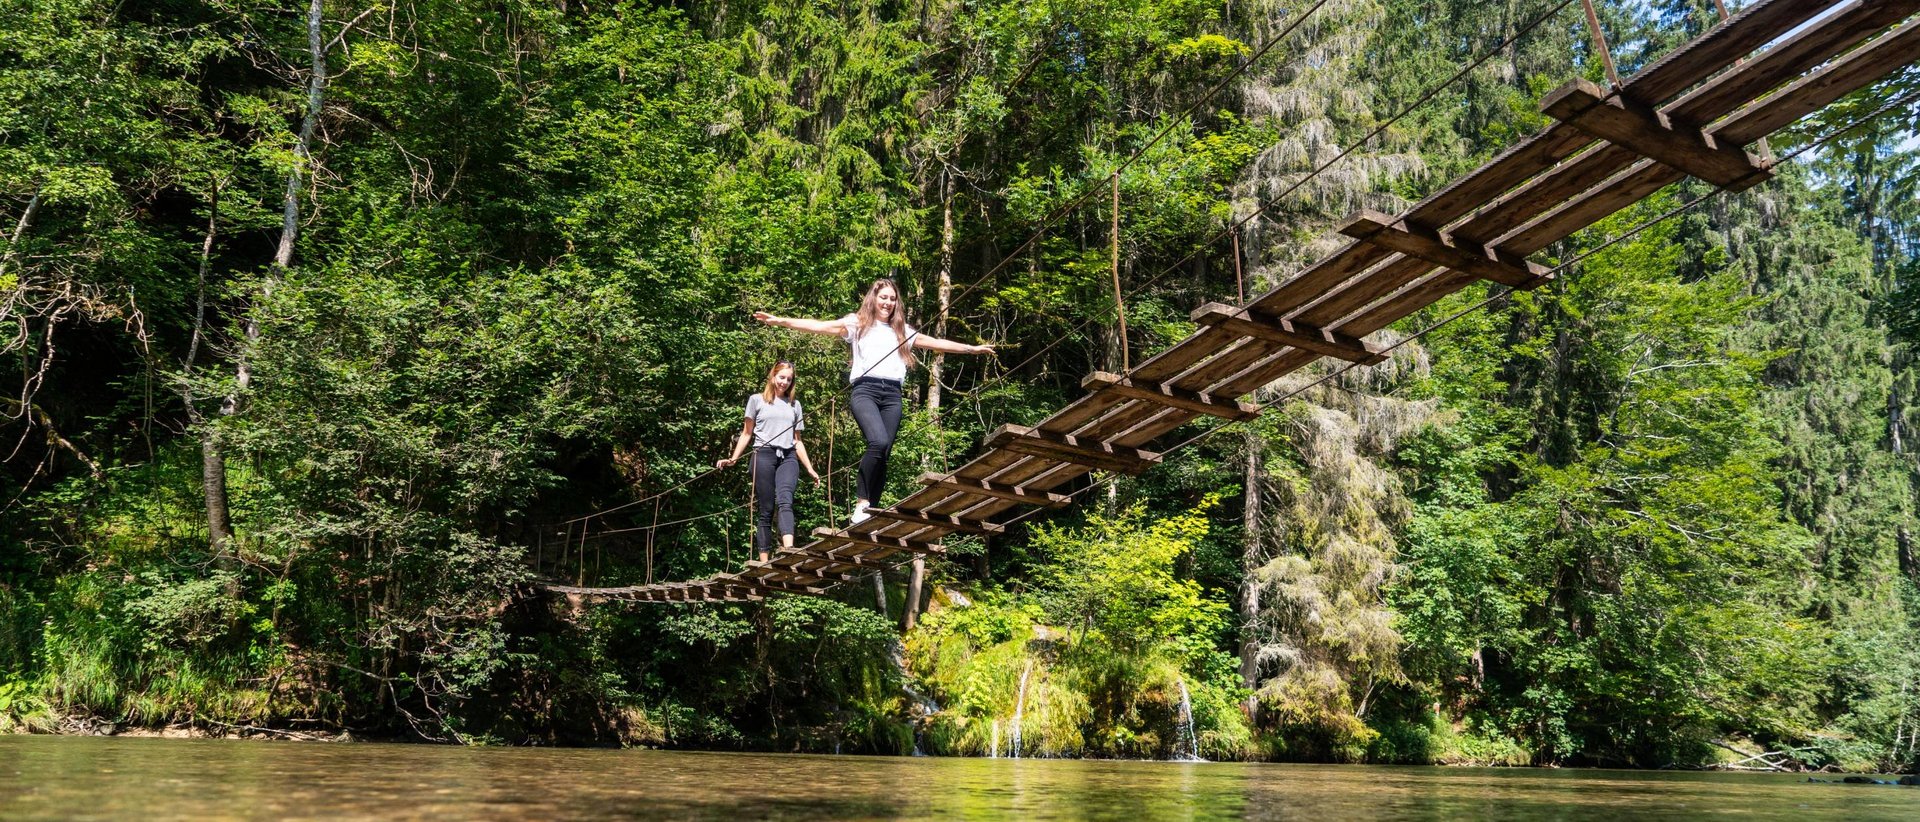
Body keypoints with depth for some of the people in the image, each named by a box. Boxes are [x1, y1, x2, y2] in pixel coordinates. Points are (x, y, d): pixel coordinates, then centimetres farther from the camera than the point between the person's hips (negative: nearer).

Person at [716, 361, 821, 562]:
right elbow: (747, 433, 13)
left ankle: (789, 550, -44)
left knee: (785, 501, -24)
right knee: (765, 510, -5)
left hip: (788, 457, 1)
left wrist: (810, 468, 19)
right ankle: (764, 563, -6)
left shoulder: (794, 405, 21)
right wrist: (733, 458, 0)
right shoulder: (757, 400, 13)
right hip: (764, 455, -1)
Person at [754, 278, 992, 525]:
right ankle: (862, 502, -18)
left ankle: (871, 509, -2)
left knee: (883, 453, -6)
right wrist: (780, 321, -8)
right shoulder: (857, 323, 14)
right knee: (879, 443, -27)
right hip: (865, 390, -4)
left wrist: (972, 349, 28)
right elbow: (819, 326, 4)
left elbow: (936, 343, 29)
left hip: (892, 394, 4)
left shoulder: (902, 330, 26)